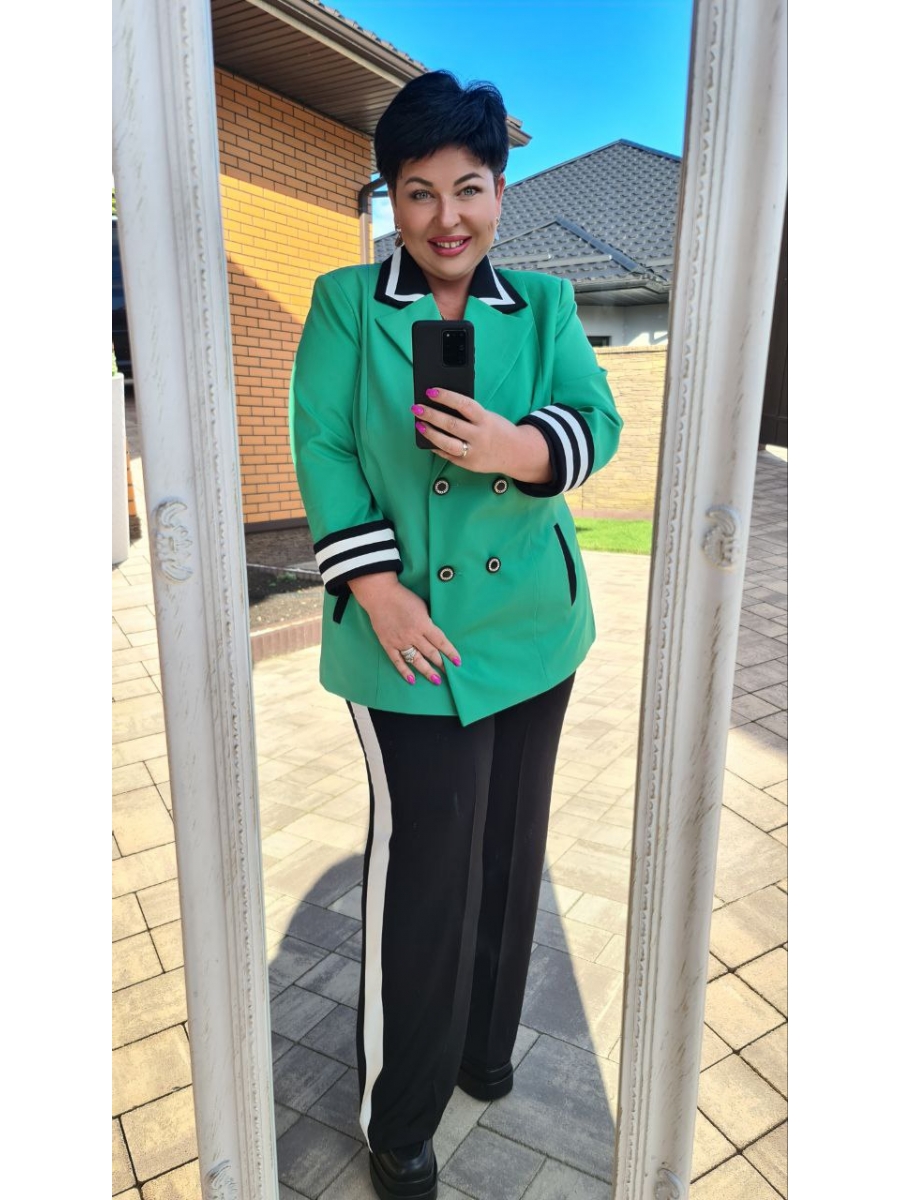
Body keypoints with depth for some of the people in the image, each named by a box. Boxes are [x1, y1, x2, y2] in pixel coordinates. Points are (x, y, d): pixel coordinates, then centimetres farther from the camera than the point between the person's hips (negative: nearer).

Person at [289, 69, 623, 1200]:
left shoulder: (544, 303, 9)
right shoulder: (345, 303, 2)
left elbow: (596, 418, -2)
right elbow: (320, 446, -6)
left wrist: (517, 448, -24)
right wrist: (376, 586, -16)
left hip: (535, 625, 4)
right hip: (413, 634, -4)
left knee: (511, 850, 17)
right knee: (427, 865, 2)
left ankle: (484, 1042, 47)